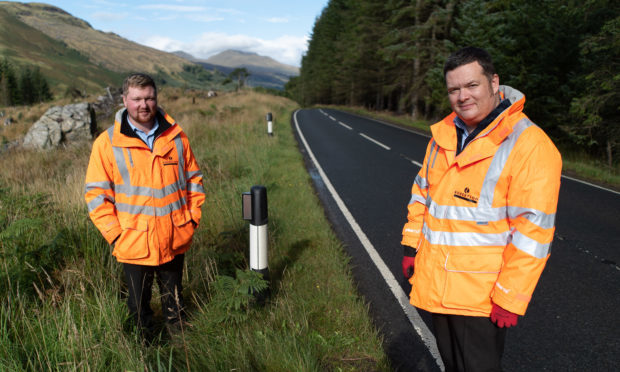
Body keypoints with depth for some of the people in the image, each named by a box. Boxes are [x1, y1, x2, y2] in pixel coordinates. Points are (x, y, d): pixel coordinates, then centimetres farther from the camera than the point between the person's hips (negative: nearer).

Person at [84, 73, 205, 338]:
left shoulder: (175, 136, -1)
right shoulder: (107, 142, -7)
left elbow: (193, 178, 8)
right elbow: (96, 193, -5)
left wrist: (192, 217, 1)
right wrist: (115, 233, -11)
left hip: (175, 241, 2)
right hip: (134, 244, -2)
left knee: (174, 299, 22)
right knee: (139, 304, 16)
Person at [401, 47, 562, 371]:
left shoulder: (529, 144, -17)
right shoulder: (443, 135, 5)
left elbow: (532, 229, -19)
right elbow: (422, 193, 14)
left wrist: (510, 298, -18)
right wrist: (411, 246, 11)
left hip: (481, 296, -6)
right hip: (434, 285, 6)